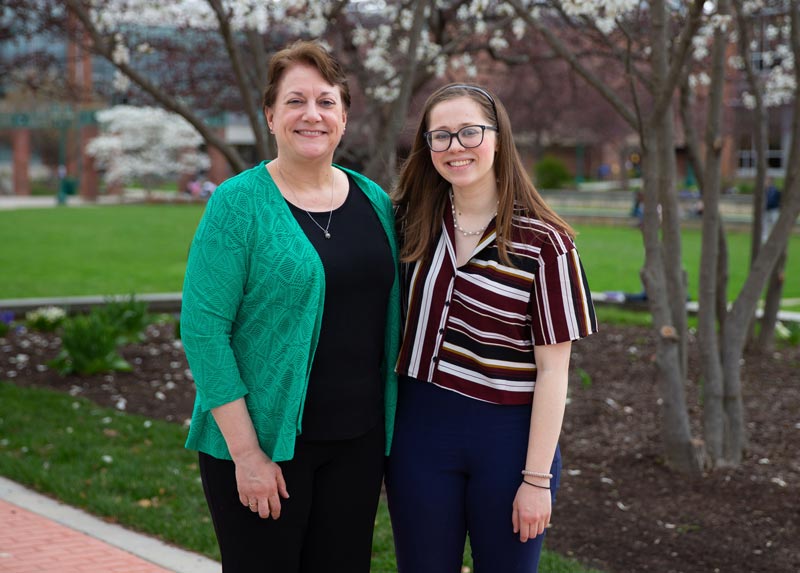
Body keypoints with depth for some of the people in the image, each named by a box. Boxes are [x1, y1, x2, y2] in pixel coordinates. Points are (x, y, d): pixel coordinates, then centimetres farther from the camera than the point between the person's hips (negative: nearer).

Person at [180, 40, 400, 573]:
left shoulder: (374, 200, 6)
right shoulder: (238, 203, -10)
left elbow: (388, 314, 12)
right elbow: (203, 328, -14)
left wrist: (389, 428, 8)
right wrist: (245, 451, -17)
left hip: (357, 439, 5)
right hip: (265, 441, -5)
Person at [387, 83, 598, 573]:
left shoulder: (544, 242, -9)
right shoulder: (413, 221, 2)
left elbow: (553, 371, -10)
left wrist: (537, 478, -12)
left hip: (510, 437, -3)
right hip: (421, 430, 3)